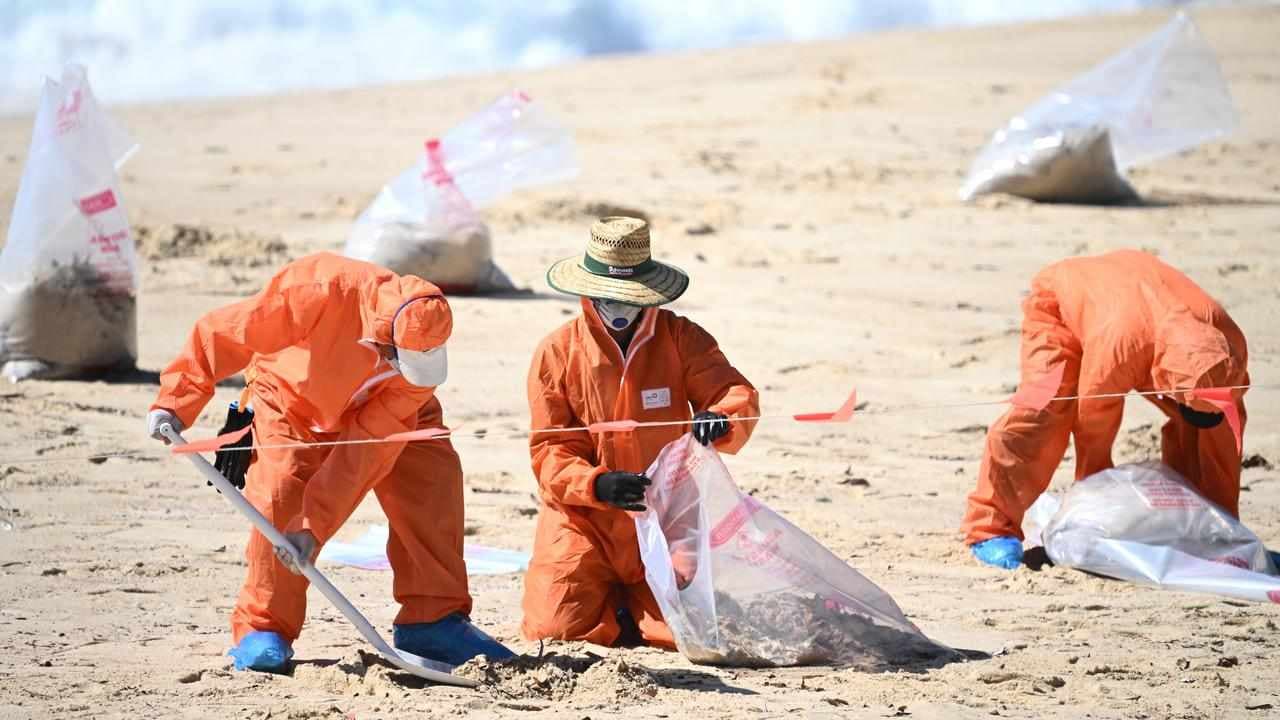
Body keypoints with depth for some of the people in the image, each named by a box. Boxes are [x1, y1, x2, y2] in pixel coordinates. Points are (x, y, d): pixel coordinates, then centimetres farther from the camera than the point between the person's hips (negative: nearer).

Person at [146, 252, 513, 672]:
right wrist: (178, 401, -33)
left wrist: (315, 523, -36)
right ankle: (263, 629, -11)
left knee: (432, 479, -15)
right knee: (280, 495, -24)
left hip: (381, 410, 3)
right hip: (293, 393, -2)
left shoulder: (424, 346, -32)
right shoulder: (323, 293, -42)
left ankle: (433, 621, -4)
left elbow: (369, 448, -33)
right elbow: (222, 334, -32)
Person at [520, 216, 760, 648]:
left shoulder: (682, 340, -1)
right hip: (585, 521, 0)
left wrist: (721, 418, -38)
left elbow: (738, 394, -12)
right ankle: (609, 601, 20)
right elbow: (549, 450, -6)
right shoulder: (556, 353, -3)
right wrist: (596, 484, -27)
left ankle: (634, 604, 20)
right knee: (558, 625, -16)